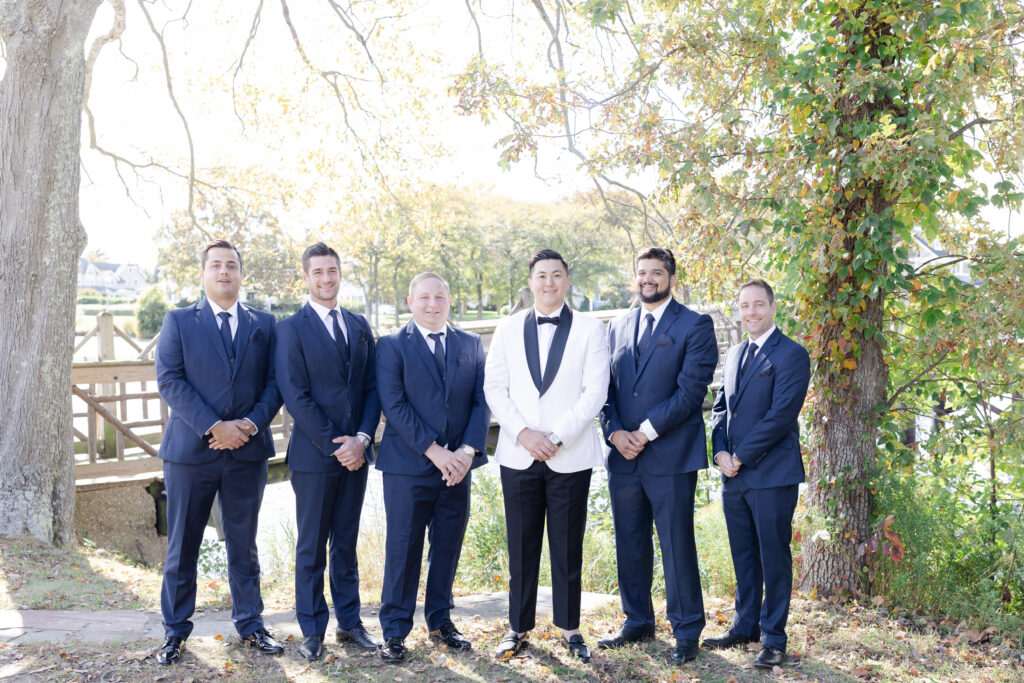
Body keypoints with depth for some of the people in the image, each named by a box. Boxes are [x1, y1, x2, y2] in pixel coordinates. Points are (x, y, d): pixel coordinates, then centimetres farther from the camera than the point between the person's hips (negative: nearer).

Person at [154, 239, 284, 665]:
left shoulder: (264, 324, 9)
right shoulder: (178, 321, 3)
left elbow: (273, 382, 4)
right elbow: (169, 380, -7)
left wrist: (252, 423, -13)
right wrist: (214, 426, -16)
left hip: (248, 451, 2)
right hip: (190, 450, -1)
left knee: (244, 545, 12)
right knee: (182, 546, 8)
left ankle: (250, 625, 23)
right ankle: (175, 630, 21)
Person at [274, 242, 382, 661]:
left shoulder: (359, 326, 10)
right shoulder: (291, 329, -5)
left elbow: (372, 387, 7)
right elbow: (296, 396, -11)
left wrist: (362, 438, -7)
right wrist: (334, 445, -14)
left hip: (355, 452, 4)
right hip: (313, 454, -4)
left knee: (346, 543, 14)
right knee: (312, 547, 6)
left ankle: (349, 623, 25)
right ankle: (312, 631, 17)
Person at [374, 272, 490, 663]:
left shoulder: (472, 345, 11)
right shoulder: (392, 346, -1)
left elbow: (481, 402, 5)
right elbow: (394, 406, -10)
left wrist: (468, 450, -9)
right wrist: (434, 451, -16)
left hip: (457, 465, 4)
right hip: (408, 467, -4)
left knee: (448, 547, 11)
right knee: (403, 550, 2)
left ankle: (440, 621, 27)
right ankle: (395, 631, 14)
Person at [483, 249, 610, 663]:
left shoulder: (590, 330, 2)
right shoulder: (508, 329, 9)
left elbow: (595, 393, -5)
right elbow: (494, 388, 4)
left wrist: (557, 437, -13)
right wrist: (523, 433, -10)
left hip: (570, 457, -1)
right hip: (518, 455, 2)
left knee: (568, 548, 6)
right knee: (521, 547, 7)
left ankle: (569, 629, 19)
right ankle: (519, 628, 19)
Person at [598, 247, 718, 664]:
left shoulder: (695, 326, -3)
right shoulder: (618, 327, 15)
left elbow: (691, 390, -12)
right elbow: (606, 387, 13)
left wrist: (645, 433, -14)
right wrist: (615, 432, -4)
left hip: (671, 456, -5)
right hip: (623, 456, 5)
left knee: (677, 545, 0)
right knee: (629, 545, 12)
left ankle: (686, 632, 13)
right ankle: (638, 622, 27)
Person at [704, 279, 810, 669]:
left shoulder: (791, 355, -8)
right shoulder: (735, 354, 16)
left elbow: (781, 415, -16)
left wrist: (741, 456, -14)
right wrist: (720, 452, -1)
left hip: (772, 475, -7)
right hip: (734, 476, 7)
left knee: (774, 558, 3)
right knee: (743, 556, 15)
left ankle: (773, 637, 13)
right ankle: (745, 626, 28)